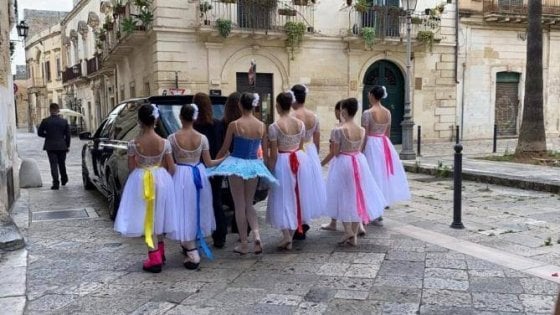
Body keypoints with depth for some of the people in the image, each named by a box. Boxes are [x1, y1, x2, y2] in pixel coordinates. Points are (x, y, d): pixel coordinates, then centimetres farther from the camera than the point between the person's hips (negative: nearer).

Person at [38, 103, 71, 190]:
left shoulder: (45, 121, -6)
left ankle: (56, 183, -7)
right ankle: (64, 179, 32)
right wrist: (67, 146, 10)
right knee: (62, 163, 18)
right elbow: (68, 135, 1)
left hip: (50, 146, -2)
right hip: (62, 146, 2)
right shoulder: (64, 121, -3)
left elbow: (40, 133, 0)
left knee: (53, 164, -1)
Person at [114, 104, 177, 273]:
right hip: (162, 181, 2)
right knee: (158, 218, 19)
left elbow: (131, 168, -4)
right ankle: (160, 252, 33)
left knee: (147, 219, 6)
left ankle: (155, 259, 4)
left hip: (141, 182, -2)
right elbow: (171, 169, -3)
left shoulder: (133, 143, -12)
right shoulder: (164, 143, -8)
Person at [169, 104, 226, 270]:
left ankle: (192, 253, -5)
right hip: (198, 174, 3)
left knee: (185, 212, 0)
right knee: (196, 210, 18)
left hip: (181, 176, -3)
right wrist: (224, 159, 17)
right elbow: (208, 163, 0)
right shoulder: (202, 138, -4)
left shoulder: (173, 138, -10)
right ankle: (191, 246, 34)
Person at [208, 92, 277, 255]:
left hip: (236, 164, -3)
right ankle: (256, 235, -3)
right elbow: (265, 152, 6)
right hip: (254, 165, 3)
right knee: (249, 204, 17)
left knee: (239, 205, 6)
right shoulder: (261, 126, -1)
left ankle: (244, 244, 11)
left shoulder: (234, 125, -10)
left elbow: (224, 149, -3)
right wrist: (269, 168, 21)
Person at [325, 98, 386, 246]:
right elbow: (360, 149, 7)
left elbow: (335, 153, -13)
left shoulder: (338, 130, -16)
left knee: (343, 196, 7)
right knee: (357, 196, 13)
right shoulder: (362, 130, 1)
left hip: (343, 164, -5)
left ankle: (348, 231, -2)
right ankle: (354, 236, 19)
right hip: (359, 163, 5)